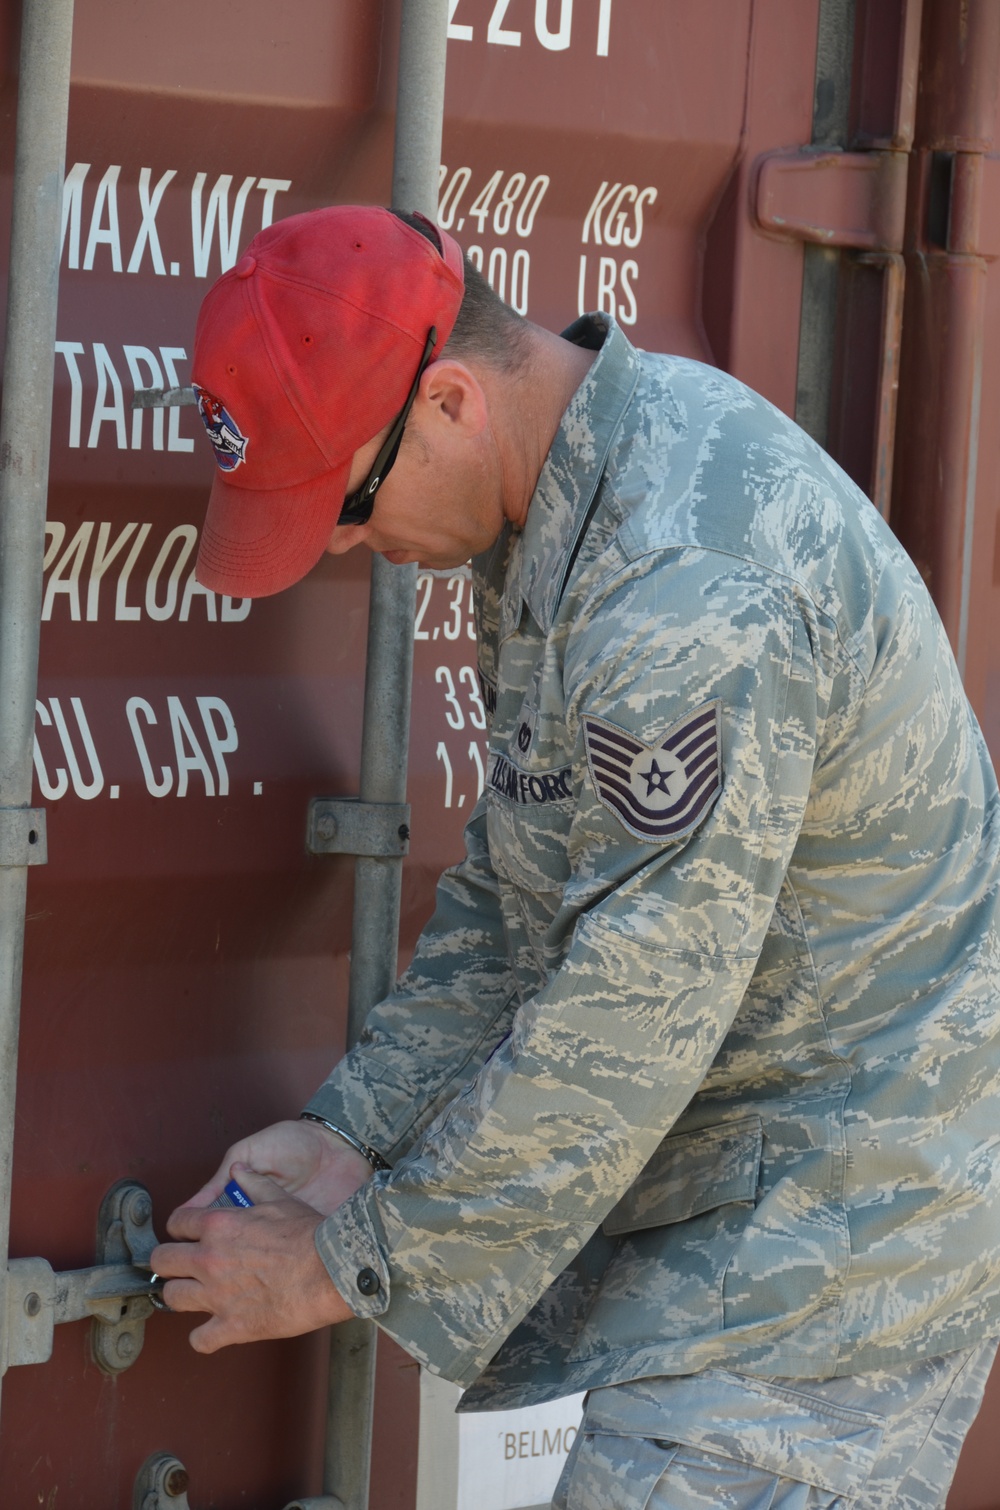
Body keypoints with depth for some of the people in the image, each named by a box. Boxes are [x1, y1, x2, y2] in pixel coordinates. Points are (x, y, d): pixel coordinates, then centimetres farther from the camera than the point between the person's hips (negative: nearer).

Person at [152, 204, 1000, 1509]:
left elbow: (630, 1019, -26)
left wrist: (350, 1262, -15)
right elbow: (514, 892, 13)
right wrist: (349, 1131, 5)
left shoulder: (689, 585, -30)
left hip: (852, 1180, -10)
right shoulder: (554, 494, 4)